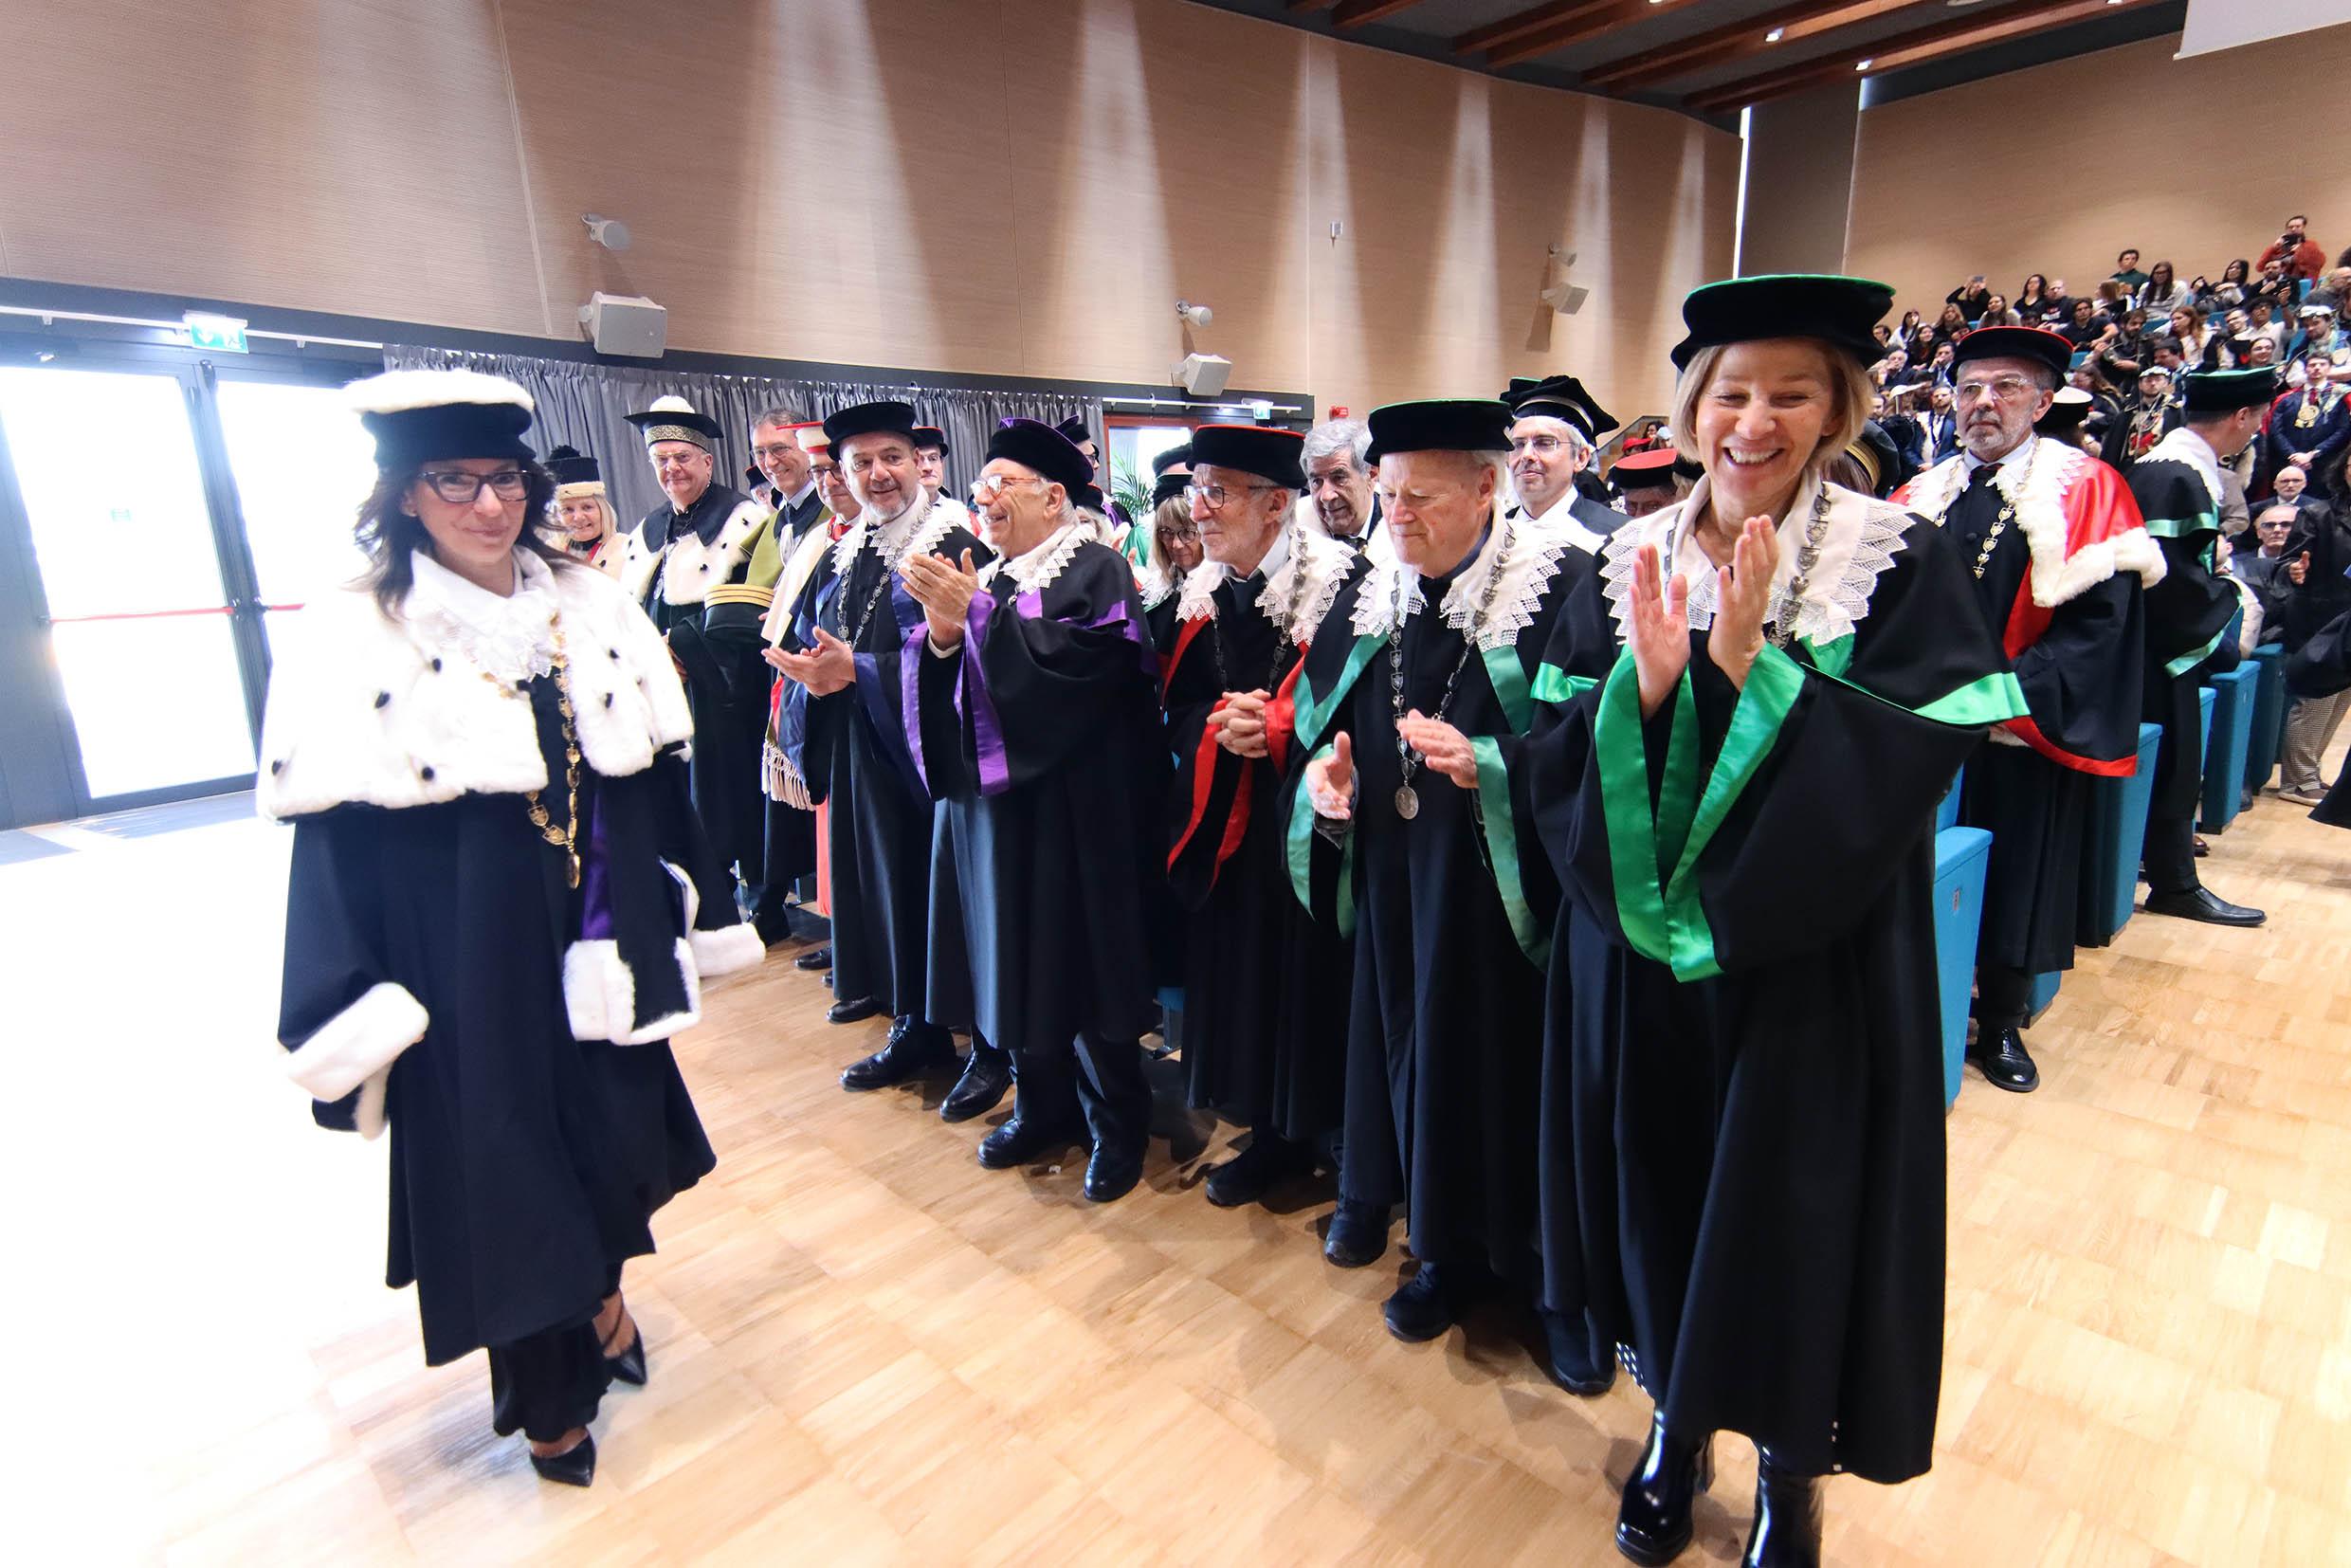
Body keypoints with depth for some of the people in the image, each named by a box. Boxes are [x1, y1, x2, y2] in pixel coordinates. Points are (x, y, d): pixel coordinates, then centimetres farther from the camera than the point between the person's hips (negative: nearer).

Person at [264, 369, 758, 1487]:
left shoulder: (590, 609, 2)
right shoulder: (351, 639, -8)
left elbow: (655, 778, 4)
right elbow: (333, 837, -8)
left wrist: (690, 912, 6)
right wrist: (360, 1009, -11)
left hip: (595, 938, 3)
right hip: (461, 954, -3)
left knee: (612, 1125, 13)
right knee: (500, 1153, 10)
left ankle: (599, 1292, 46)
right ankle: (546, 1391, 33)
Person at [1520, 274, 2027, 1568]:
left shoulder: (1901, 563, -6)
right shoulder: (1624, 564, 2)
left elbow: (1909, 765, -16)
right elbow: (1555, 764, -4)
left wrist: (1753, 662, -23)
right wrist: (1647, 680, -21)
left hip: (1811, 970, -2)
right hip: (1639, 960, 3)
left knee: (1791, 1213, 11)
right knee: (1662, 1191, 15)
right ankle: (1675, 1419, 42)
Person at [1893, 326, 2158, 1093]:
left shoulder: (2085, 488, -3)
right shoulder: (1926, 493, 7)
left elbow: (2104, 616, -11)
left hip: (2028, 732, -3)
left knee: (2015, 877, 8)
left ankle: (2001, 1026, 25)